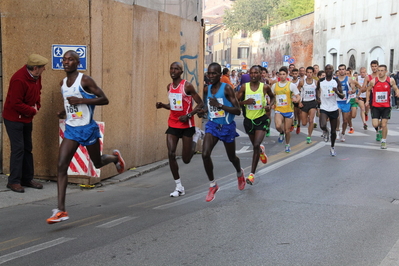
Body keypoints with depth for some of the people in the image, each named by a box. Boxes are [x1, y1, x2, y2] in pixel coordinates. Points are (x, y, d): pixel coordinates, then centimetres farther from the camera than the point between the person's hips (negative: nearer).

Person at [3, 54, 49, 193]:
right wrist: (33, 110, -15)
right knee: (18, 149, -8)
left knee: (27, 149, 12)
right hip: (14, 118, -8)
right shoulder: (19, 80, -27)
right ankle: (13, 181, 0)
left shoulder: (36, 76, -2)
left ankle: (27, 179, 21)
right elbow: (16, 103, -26)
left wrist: (36, 106, -3)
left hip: (27, 118, 9)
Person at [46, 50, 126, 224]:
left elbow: (104, 100, -15)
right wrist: (64, 112, 5)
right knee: (61, 166, -11)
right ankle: (61, 210, -13)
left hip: (87, 128, -5)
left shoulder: (85, 80, -12)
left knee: (98, 163, 13)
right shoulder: (63, 83, 8)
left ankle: (115, 157, 50)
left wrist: (81, 101, -25)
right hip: (71, 129, 5)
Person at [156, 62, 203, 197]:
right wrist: (162, 105, 0)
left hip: (187, 125, -5)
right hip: (173, 125, 5)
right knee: (171, 154, -10)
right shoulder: (169, 87, 7)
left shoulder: (187, 86, -13)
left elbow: (200, 103, -11)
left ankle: (195, 137, 33)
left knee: (186, 159, 3)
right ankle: (179, 187, 1)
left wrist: (188, 115, -23)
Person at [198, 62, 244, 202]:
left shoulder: (227, 88, -15)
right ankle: (212, 185, 1)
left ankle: (240, 173, 51)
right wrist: (202, 111, -3)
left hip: (227, 126, -3)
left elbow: (238, 110, -19)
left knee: (231, 157, 15)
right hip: (212, 125, 4)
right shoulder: (207, 89, 1)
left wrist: (220, 105, -30)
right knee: (205, 154, -16)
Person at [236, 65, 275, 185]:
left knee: (256, 145, -17)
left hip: (262, 119, -3)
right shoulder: (245, 87, -5)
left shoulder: (265, 87, -6)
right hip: (249, 119, 3)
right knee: (255, 145, 19)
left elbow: (272, 96, 14)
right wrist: (245, 102, -21)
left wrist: (270, 105, -6)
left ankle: (252, 174, -11)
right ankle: (261, 150, 59)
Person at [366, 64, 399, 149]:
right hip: (375, 106, 0)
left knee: (384, 125, -1)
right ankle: (379, 124, 31)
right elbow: (368, 90, 10)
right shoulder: (373, 81, -6)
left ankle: (383, 141, 17)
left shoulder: (391, 80, -5)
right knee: (375, 125, -7)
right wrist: (367, 100, 4)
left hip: (386, 106, 0)